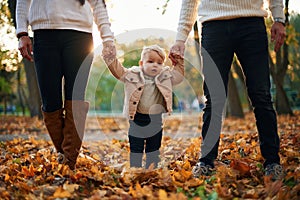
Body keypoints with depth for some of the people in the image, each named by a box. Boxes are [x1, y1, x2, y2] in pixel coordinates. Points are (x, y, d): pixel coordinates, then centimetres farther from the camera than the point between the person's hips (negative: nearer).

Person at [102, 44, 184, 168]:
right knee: (135, 148, 7)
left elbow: (179, 74, 8)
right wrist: (111, 59, -12)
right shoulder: (132, 75, -4)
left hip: (156, 120, 2)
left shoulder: (166, 77, 1)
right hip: (137, 119, -2)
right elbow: (118, 70, -1)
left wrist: (179, 62, -2)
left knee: (153, 149, 14)